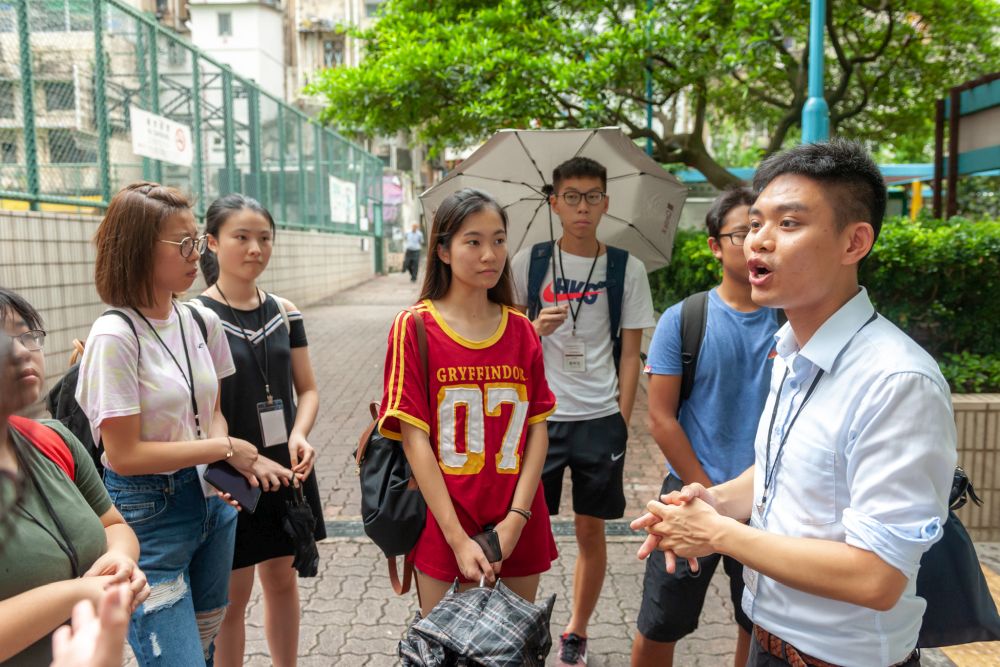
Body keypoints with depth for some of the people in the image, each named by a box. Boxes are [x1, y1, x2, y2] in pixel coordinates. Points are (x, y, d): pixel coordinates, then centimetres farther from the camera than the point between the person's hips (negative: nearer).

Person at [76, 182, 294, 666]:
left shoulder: (202, 323, 2)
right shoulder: (115, 336, -18)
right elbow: (124, 455, -18)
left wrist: (240, 460, -7)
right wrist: (226, 448, -14)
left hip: (210, 503, 7)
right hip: (147, 514, -6)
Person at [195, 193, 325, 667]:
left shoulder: (283, 312, 4)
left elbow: (307, 389, 7)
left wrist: (300, 435, -12)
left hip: (288, 468, 5)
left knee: (282, 578, 18)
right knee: (232, 596, 8)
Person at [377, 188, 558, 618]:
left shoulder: (521, 330, 3)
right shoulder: (415, 328, -8)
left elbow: (537, 429, 1)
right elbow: (415, 440, -11)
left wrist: (516, 517, -10)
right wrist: (458, 538, -14)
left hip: (517, 529, 3)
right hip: (443, 526, -3)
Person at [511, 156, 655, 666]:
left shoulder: (627, 270, 0)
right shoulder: (529, 262, 1)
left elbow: (630, 354, 2)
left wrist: (623, 422, -3)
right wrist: (535, 329, -16)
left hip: (599, 418, 0)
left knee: (591, 529, 10)